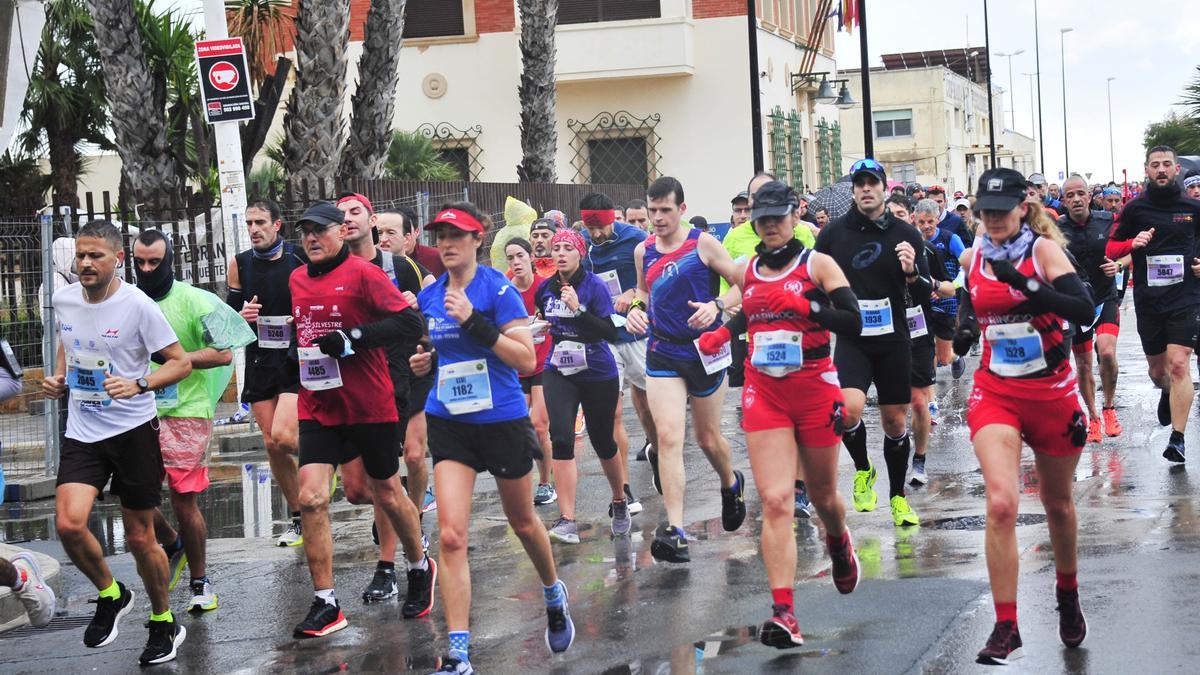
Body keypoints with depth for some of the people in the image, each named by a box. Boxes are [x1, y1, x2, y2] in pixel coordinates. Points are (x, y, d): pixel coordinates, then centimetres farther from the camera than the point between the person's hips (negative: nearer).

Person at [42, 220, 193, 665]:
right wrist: (58, 377, 5)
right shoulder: (64, 300, 1)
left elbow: (180, 363, -10)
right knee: (69, 524, -17)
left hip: (133, 429, -4)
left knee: (140, 538, 4)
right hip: (82, 432, 4)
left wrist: (138, 385, -25)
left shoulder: (138, 307, -14)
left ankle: (164, 623, 27)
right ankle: (110, 595, 11)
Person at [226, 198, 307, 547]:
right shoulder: (240, 264, 5)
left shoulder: (300, 258, -6)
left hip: (297, 360, -4)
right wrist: (241, 317, -9)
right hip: (260, 361, 4)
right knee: (271, 444, 4)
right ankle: (298, 519, 17)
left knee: (282, 435, -20)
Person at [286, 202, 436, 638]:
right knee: (311, 499, -9)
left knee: (387, 495, 11)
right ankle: (325, 604, -4)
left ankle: (420, 568, 37)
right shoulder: (297, 280, 9)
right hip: (317, 407, 5)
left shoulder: (363, 274, -11)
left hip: (369, 407, -5)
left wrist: (353, 338, -24)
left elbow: (411, 324, -19)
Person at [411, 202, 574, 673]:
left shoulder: (498, 288, -11)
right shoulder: (429, 297, 4)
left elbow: (526, 358, -17)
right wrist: (424, 362, -3)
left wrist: (475, 322, -26)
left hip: (502, 419, -3)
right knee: (451, 536, -10)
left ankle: (554, 596, 48)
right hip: (448, 422, 3)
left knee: (522, 522, 17)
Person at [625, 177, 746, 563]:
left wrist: (717, 306, -21)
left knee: (708, 439, 12)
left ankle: (731, 484, 47)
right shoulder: (643, 251, 4)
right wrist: (637, 308, 1)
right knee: (668, 436, -14)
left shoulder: (703, 244, -7)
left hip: (705, 352, -2)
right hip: (662, 354, 2)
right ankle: (675, 531, -19)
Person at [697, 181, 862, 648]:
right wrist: (722, 333, 12)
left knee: (822, 495, 14)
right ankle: (784, 613, -19)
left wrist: (805, 305, -24)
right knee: (775, 502, -13)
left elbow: (853, 323, -14)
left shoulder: (817, 264, -5)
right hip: (763, 394, 2)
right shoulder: (748, 271, 9)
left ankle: (839, 543, 52)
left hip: (815, 393, -2)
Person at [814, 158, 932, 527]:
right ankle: (863, 469, 6)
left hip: (893, 339, 1)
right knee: (849, 407, -23)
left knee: (895, 420, 8)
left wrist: (912, 273, -19)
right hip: (851, 340, -1)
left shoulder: (905, 234, 0)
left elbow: (925, 294, 1)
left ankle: (897, 496, 26)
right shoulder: (834, 233, -1)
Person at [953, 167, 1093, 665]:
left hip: (1052, 394, -1)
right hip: (996, 393, 1)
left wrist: (1024, 286, -34)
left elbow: (1084, 310, -25)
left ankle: (1068, 595, 44)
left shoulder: (1043, 249, -11)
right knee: (1001, 503, -18)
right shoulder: (972, 258, 1)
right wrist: (966, 326, 2)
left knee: (1058, 504, 16)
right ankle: (1005, 628, -13)